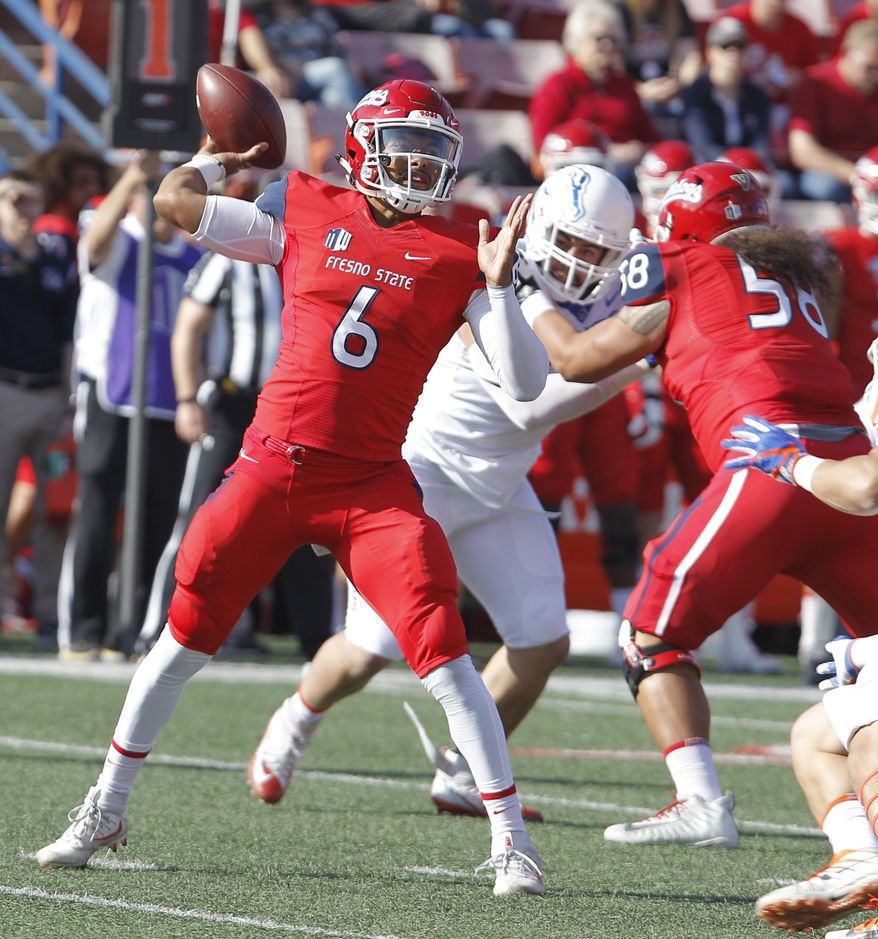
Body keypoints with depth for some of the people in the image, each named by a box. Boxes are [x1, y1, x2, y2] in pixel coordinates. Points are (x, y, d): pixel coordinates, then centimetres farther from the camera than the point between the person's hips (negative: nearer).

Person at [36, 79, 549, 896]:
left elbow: (526, 384, -2)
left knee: (443, 655, -13)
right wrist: (225, 155, 19)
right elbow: (174, 199, 7)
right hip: (273, 463, 1)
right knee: (185, 635, 9)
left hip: (372, 485, -1)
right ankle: (105, 810, 25)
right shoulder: (305, 214, 4)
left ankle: (510, 839, -6)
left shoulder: (458, 255, 2)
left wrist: (497, 285, -10)